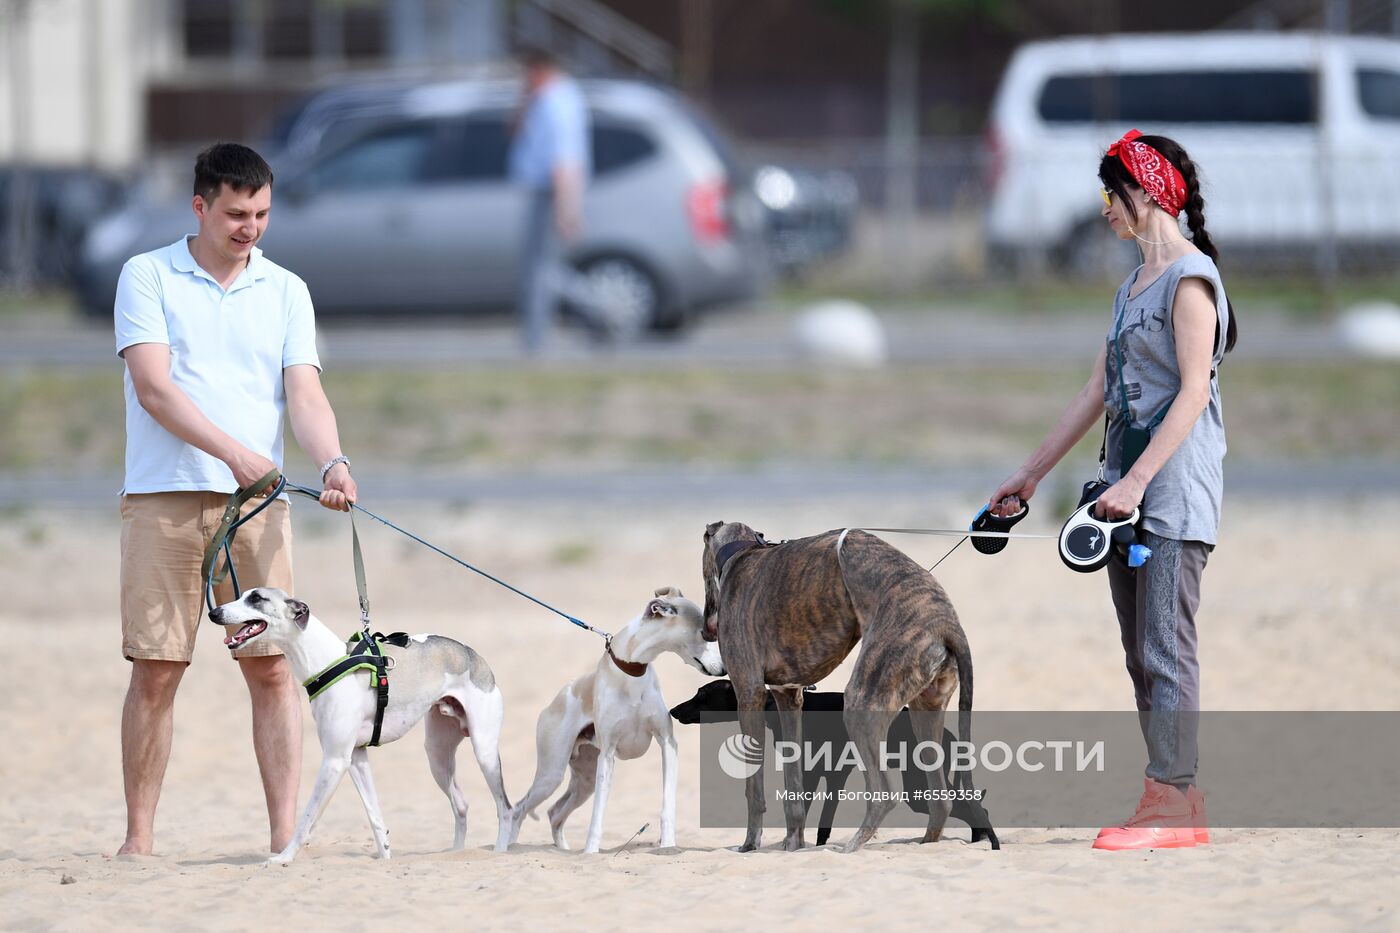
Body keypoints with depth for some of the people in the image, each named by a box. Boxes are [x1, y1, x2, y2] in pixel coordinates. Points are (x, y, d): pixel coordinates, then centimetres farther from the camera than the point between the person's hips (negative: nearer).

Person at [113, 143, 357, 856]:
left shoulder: (286, 291, 12)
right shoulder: (148, 277, 2)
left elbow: (305, 394, 3)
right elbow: (154, 387, -8)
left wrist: (333, 464, -18)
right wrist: (233, 452, -20)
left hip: (257, 502, 2)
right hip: (164, 500, -2)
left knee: (272, 667, -4)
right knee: (154, 671, -2)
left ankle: (286, 836, -3)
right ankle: (138, 838, 5)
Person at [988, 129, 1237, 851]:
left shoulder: (1190, 277, -9)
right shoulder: (1134, 287, 19)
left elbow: (1194, 390, -17)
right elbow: (1098, 393, 23)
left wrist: (1138, 480, -24)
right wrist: (1031, 475, 24)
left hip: (1175, 484, -9)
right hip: (1129, 490, 9)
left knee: (1164, 648, -11)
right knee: (1141, 652, 6)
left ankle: (1175, 800, -12)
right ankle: (1172, 796, 7)